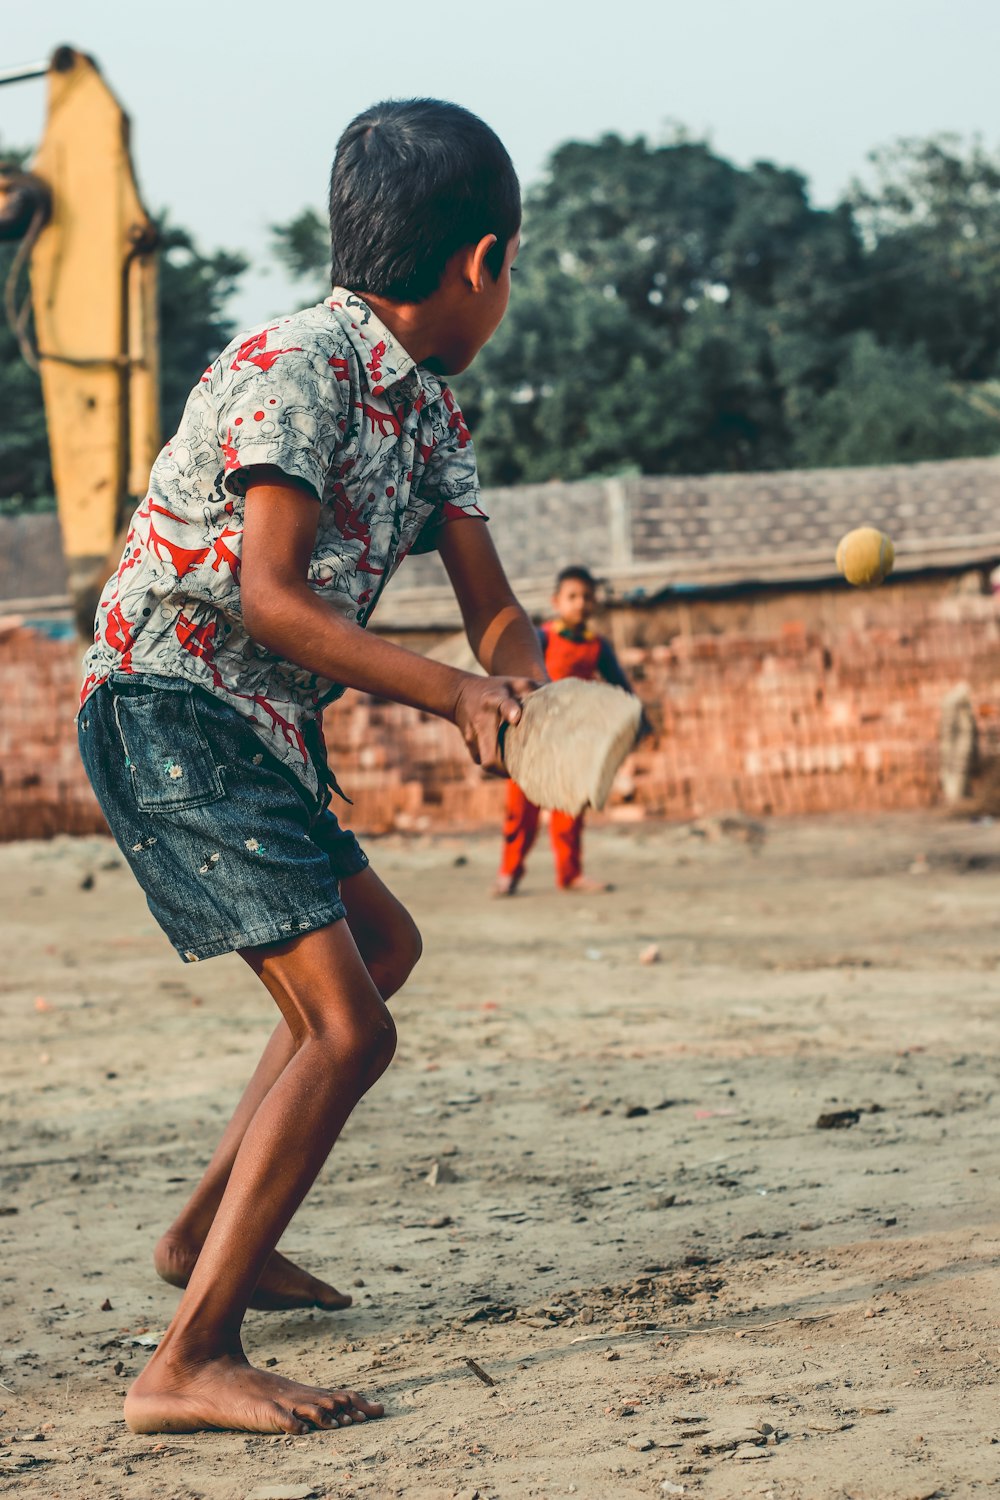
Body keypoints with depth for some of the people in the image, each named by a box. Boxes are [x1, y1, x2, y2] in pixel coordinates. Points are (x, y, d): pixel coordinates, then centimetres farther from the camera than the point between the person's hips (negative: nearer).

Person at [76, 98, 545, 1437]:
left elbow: (491, 606, 7)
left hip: (262, 732, 10)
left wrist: (516, 687, -15)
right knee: (345, 1027, -18)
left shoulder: (428, 406, 11)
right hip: (170, 714, -10)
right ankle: (189, 1366, -20)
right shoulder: (295, 368, -17)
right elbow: (272, 599, -25)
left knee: (382, 945, 27)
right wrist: (451, 690, -30)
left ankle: (207, 1238, 34)